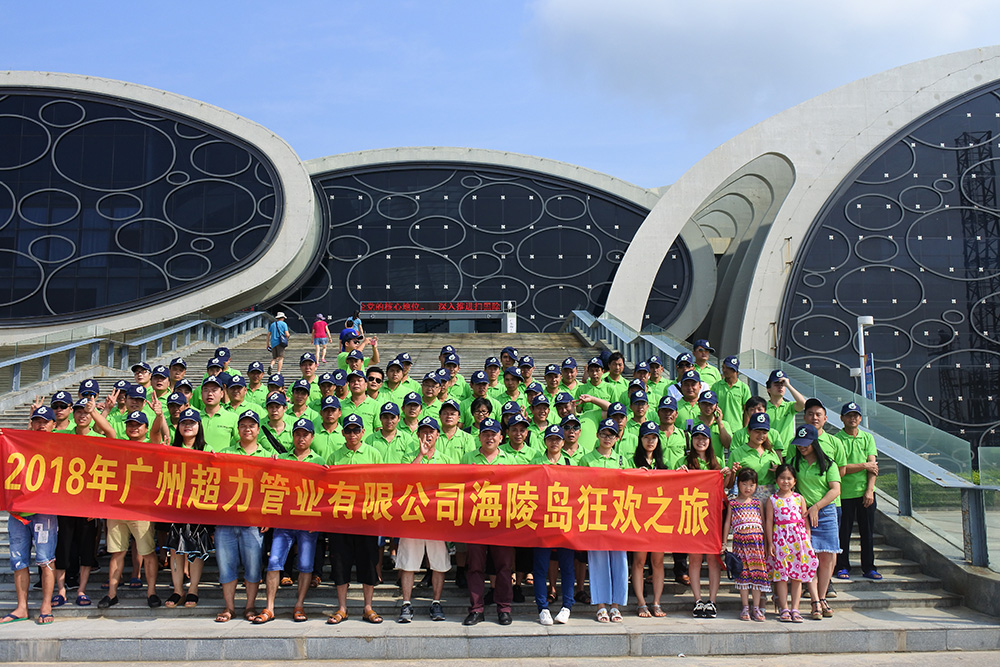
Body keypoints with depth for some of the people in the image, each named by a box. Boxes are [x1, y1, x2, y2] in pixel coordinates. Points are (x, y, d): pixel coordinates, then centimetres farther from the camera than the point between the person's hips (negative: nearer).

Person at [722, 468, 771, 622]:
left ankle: (756, 608, 8)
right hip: (740, 542, -1)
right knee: (743, 574, -1)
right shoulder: (733, 503, 8)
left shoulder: (757, 503, 11)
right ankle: (745, 608, 7)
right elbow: (727, 523, 10)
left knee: (758, 573, 0)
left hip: (757, 541, 1)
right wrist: (724, 543, 5)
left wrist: (766, 542, 8)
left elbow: (763, 523, 13)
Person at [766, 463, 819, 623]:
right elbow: (769, 522, 1)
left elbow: (805, 520, 10)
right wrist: (770, 543, -4)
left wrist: (808, 541, 4)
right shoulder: (772, 500, 3)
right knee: (781, 574, -2)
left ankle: (795, 609, 9)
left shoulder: (799, 498, 9)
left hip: (798, 538, 2)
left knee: (797, 575, 3)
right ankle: (784, 609, 5)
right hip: (780, 537, -2)